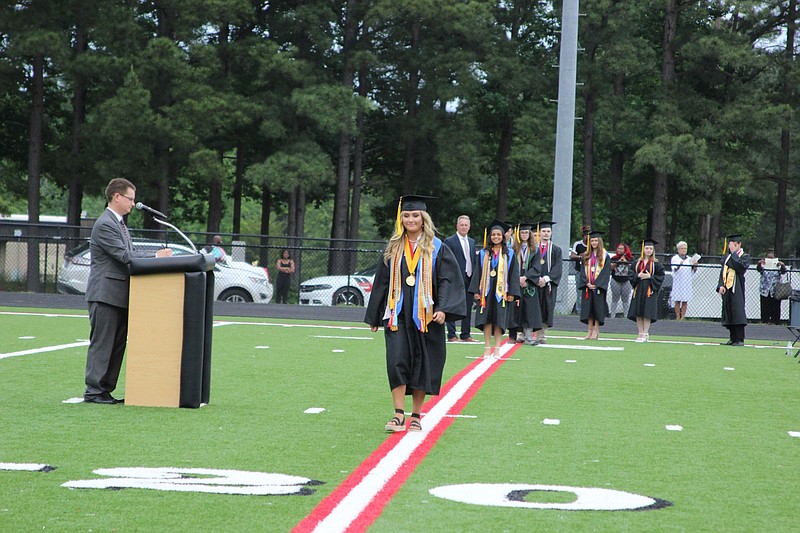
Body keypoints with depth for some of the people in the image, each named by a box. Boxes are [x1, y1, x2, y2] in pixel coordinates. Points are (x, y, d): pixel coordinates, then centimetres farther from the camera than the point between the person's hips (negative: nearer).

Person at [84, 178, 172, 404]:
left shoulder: (119, 223, 19)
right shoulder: (104, 225, -14)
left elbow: (130, 253, 18)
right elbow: (124, 256, -20)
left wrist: (158, 257, 3)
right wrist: (155, 257, -15)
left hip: (119, 295, 10)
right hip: (105, 294, -10)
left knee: (117, 344, 10)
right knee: (101, 343, -6)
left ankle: (106, 389, 14)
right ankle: (93, 391, -3)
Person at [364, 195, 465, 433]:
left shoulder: (436, 248, 2)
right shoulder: (393, 248, 10)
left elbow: (449, 279, -4)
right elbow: (382, 282, 14)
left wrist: (443, 308, -18)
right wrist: (374, 317, 13)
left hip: (425, 315, -2)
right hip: (397, 314, 2)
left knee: (422, 365, 2)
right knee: (397, 361, -10)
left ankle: (416, 416, 12)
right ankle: (399, 415, -10)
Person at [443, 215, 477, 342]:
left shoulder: (472, 242, 16)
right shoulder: (450, 241, -4)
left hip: (469, 279, 6)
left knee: (468, 308, 8)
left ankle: (465, 335, 14)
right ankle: (451, 335, 2)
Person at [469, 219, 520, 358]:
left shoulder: (509, 254, 5)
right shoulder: (483, 254, 9)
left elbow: (513, 273, 3)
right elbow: (478, 272, 8)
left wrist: (512, 293, -4)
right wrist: (476, 291, -1)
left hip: (501, 291, -1)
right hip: (486, 291, 1)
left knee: (499, 321, -1)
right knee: (486, 320, -1)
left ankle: (497, 349, 3)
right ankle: (487, 348, 3)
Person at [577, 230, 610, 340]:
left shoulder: (605, 256, 0)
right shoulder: (586, 256, 11)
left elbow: (606, 272, -6)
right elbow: (583, 271, 7)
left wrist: (596, 284, -15)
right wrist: (587, 283, -9)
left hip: (599, 286, -3)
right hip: (587, 286, 3)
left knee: (598, 308, -3)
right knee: (588, 307, 2)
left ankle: (596, 331, 1)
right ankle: (590, 330, 6)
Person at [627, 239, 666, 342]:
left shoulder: (656, 263, 1)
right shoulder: (637, 263, 11)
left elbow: (660, 276, -2)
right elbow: (630, 273, 8)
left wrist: (650, 277, -14)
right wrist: (638, 276, -10)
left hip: (649, 290, -4)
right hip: (638, 290, 4)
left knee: (647, 313, -7)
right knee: (638, 313, 3)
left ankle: (645, 334, -3)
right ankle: (640, 334, 9)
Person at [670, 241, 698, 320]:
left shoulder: (690, 259, 14)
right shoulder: (675, 258, 3)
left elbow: (692, 272, 12)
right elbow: (674, 270, -11)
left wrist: (695, 267, -9)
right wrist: (679, 265, -31)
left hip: (687, 283, 3)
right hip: (678, 282, -3)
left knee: (685, 301, 0)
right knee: (677, 301, -4)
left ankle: (682, 317, 4)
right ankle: (678, 318, 0)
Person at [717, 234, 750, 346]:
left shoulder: (745, 256, 0)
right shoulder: (727, 256, 17)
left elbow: (741, 267, -20)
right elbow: (723, 272, 14)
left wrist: (734, 254, -12)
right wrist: (721, 285, 0)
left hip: (737, 289, -6)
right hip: (727, 288, 6)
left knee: (737, 312, -10)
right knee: (728, 314, 6)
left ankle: (740, 340, -10)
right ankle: (733, 338, 13)